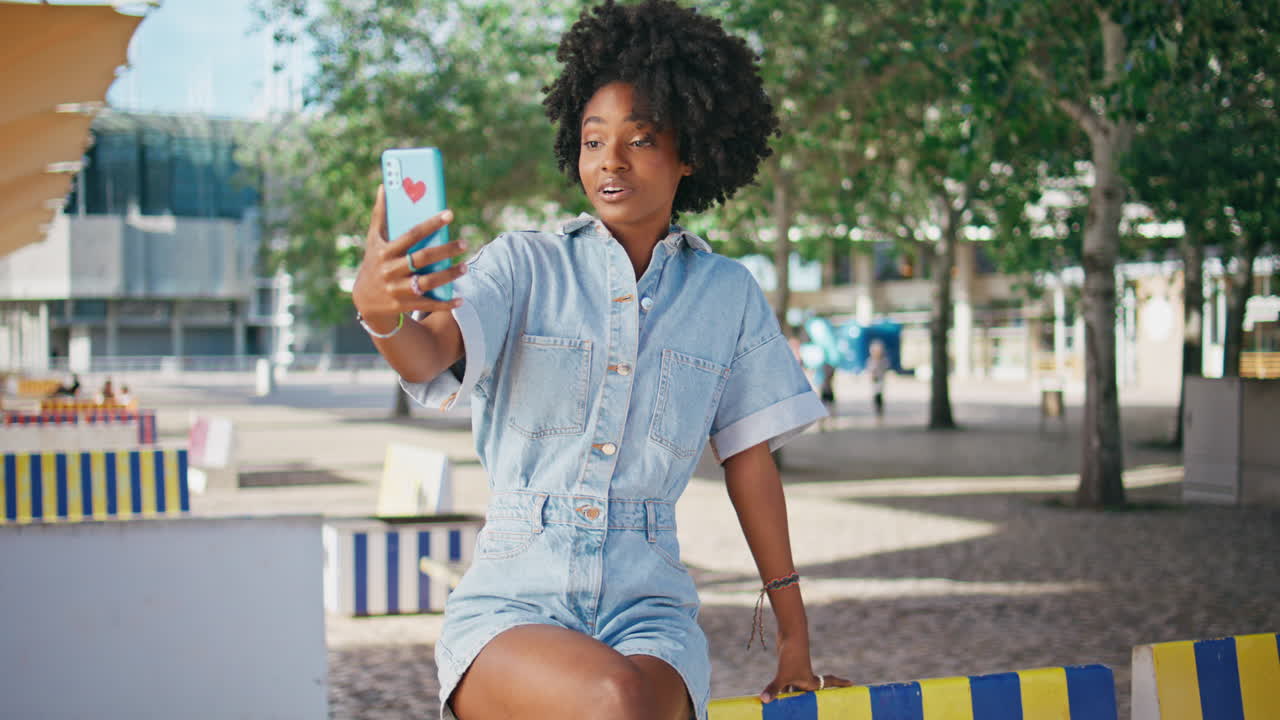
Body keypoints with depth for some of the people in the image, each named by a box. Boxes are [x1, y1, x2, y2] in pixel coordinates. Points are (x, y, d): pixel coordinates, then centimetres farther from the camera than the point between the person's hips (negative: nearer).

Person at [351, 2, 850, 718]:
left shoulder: (728, 294, 9)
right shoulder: (525, 264, 3)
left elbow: (751, 462, 14)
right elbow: (429, 357, -15)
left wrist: (794, 640, 15)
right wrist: (379, 308, -40)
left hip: (650, 602, 2)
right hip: (515, 600, -2)